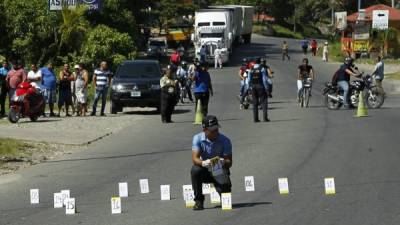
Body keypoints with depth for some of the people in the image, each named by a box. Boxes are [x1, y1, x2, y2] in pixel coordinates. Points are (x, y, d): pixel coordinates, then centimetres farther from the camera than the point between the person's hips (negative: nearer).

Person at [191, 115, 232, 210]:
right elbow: (195, 158, -22)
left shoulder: (225, 140, -12)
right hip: (205, 170, 0)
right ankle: (198, 201, -16)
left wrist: (224, 162, -38)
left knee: (225, 188, -26)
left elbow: (229, 162, -13)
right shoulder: (198, 138, -11)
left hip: (219, 171, 0)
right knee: (195, 170, -33)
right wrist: (203, 163, -46)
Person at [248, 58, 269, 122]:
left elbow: (249, 80, 5)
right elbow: (264, 79, -12)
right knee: (264, 102, 1)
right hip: (261, 87, -4)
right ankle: (265, 118, -7)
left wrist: (251, 87, 13)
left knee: (255, 103, 7)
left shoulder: (251, 70, 4)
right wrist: (266, 88, -8)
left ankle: (255, 118, 4)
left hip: (253, 88, 4)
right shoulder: (262, 69, -9)